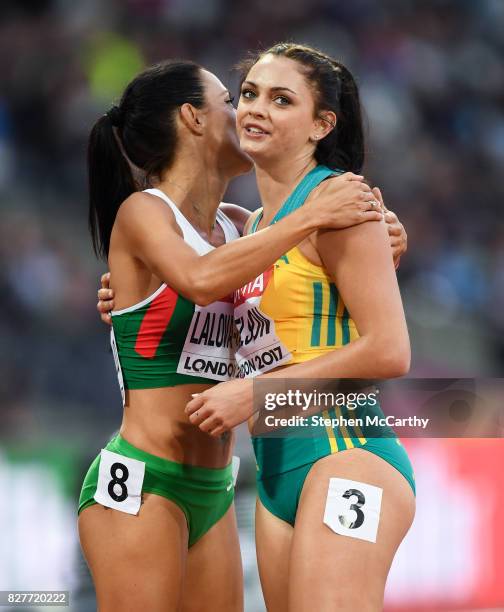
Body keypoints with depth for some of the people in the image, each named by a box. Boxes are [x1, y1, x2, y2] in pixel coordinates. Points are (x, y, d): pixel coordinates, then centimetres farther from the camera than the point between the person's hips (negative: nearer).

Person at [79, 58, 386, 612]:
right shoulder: (142, 212, -8)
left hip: (212, 494, 8)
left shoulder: (235, 226, 13)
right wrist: (313, 216, -23)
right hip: (140, 483, -8)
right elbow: (199, 279, -29)